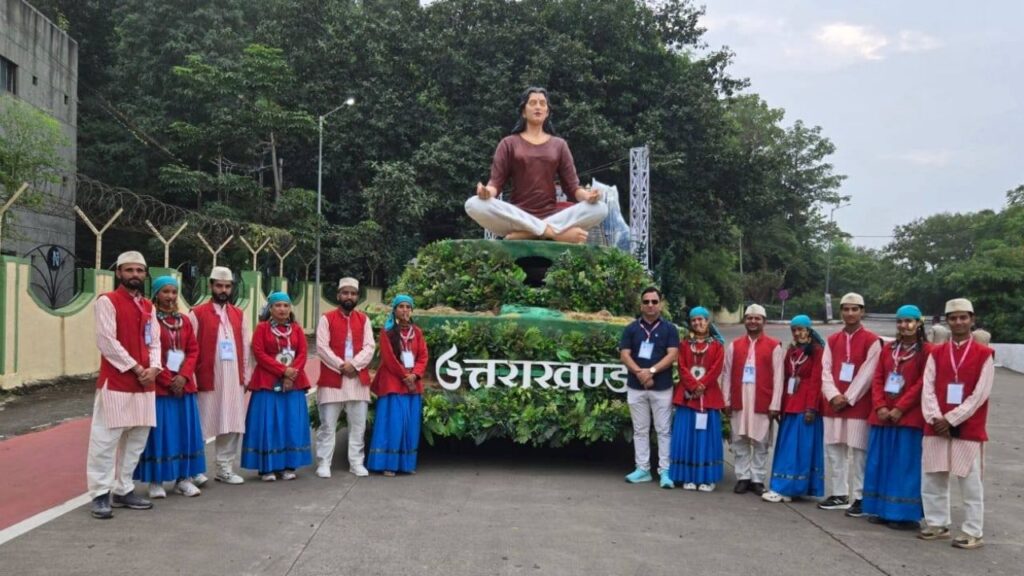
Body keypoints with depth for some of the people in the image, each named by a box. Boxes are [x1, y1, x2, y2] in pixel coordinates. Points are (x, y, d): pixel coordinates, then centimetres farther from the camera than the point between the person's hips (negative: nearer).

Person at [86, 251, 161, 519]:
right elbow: (107, 341, -13)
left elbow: (154, 341, 13)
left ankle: (123, 490, 20)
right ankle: (101, 494, 3)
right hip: (115, 383, -7)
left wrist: (153, 368, -6)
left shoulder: (147, 306, 15)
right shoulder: (107, 301, -5)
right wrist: (136, 368, -13)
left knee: (136, 440, 10)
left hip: (144, 384, 7)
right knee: (106, 439, -5)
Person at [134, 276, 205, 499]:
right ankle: (156, 481, 8)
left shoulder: (184, 321, 11)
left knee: (185, 430, 7)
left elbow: (193, 350, 7)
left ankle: (183, 478, 15)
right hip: (158, 386, -5)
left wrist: (183, 375, -8)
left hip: (184, 384, 5)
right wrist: (168, 380, -13)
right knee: (159, 431, -1)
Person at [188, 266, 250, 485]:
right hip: (207, 379, -5)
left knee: (233, 425, 7)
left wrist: (244, 374, 8)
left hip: (233, 379, 5)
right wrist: (192, 377, -9)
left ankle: (225, 469, 17)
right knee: (201, 426, 2)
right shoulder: (197, 313, -3)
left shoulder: (238, 314, 12)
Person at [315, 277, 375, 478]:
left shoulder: (364, 320, 10)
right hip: (331, 378, -3)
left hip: (358, 378, 3)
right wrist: (341, 366, -15)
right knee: (327, 424, 0)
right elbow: (321, 348, -7)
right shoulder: (327, 319, 2)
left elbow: (369, 348, 1)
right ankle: (323, 463, 7)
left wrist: (354, 364, -14)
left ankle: (356, 462, 14)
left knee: (358, 424, 6)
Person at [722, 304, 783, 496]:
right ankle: (743, 477, 15)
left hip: (763, 402, -2)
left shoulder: (774, 346, 0)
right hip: (739, 401, 2)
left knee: (761, 443, 4)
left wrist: (775, 405, -8)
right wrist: (726, 400, 1)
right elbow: (727, 374, 7)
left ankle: (758, 479, 14)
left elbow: (778, 377, -3)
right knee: (740, 441, 6)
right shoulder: (734, 345, 8)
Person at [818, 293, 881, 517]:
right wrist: (833, 396, -9)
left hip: (858, 404, -5)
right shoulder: (832, 340, 11)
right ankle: (839, 495, 18)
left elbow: (867, 374, -10)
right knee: (834, 449, 8)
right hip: (833, 403, 5)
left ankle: (860, 498, 3)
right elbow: (826, 370, 5)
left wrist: (848, 398, -12)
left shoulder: (872, 340, -4)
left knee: (858, 451, -4)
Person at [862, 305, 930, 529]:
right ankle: (881, 509, 18)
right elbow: (877, 379, 9)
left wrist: (900, 408, -15)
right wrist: (880, 406, -5)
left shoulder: (926, 350, -4)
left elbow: (922, 384, -11)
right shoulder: (888, 349, 13)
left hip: (909, 416, -6)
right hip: (882, 414, 6)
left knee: (905, 466, -2)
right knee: (880, 463, 9)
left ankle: (905, 514, 5)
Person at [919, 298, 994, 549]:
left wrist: (951, 419, -13)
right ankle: (937, 524, 23)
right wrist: (935, 418, -13)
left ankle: (973, 533, 12)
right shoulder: (936, 353, 8)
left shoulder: (984, 354, -3)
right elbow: (928, 389, 2)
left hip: (968, 428, -4)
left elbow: (980, 394, -9)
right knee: (932, 479, 9)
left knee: (970, 482, 2)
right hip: (936, 427, 4)